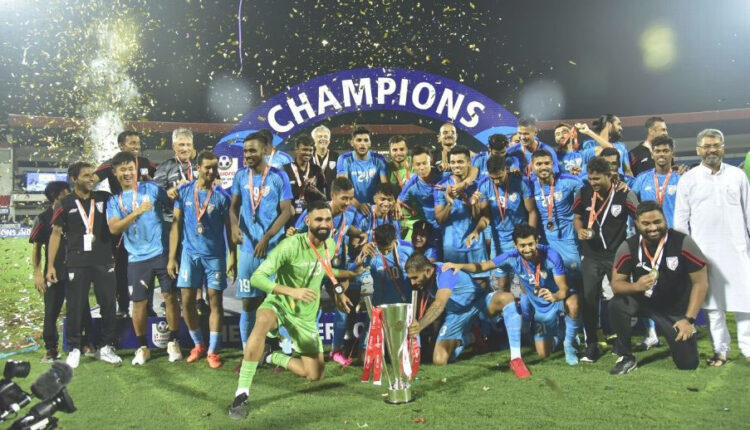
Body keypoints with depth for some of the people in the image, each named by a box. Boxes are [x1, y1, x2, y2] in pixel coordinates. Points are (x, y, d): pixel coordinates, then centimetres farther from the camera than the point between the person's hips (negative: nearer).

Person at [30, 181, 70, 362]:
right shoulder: (44, 218, 2)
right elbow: (37, 248, 2)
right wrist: (37, 274, -5)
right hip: (53, 272, -1)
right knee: (51, 312, 3)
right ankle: (51, 349, 13)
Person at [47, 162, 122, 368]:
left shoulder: (104, 198, 6)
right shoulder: (65, 204, 2)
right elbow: (56, 233, 3)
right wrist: (50, 265, -2)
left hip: (104, 262, 2)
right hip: (76, 264, -2)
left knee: (108, 305, 4)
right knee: (76, 307, 4)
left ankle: (106, 347, 16)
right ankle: (74, 349, 18)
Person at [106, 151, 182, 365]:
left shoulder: (151, 188, 3)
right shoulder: (114, 201, 7)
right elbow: (114, 228, -8)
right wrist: (137, 212, -17)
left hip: (162, 252, -1)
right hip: (137, 258, 2)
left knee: (170, 296, -1)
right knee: (139, 302, 5)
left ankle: (173, 342, 13)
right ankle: (142, 347, 19)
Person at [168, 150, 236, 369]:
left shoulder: (222, 195, -3)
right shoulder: (184, 191, 1)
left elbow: (229, 228, 0)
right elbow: (176, 224, 4)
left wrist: (233, 257, -5)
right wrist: (172, 257, 1)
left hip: (215, 255, -2)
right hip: (190, 253, 2)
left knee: (215, 301, 0)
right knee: (187, 301, 3)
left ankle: (212, 350, 10)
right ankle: (198, 344, 23)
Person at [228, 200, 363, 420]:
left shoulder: (330, 244, -5)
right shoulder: (290, 245, -25)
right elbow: (256, 278, -31)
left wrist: (351, 273, 16)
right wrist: (292, 291, -41)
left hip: (306, 315, 5)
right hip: (278, 304, -5)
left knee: (315, 375, 4)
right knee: (262, 322, -43)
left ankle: (274, 357, 31)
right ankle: (242, 394, -32)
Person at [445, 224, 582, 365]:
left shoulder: (551, 256, -29)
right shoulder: (512, 258, -22)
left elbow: (564, 289, -28)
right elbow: (482, 266, -17)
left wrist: (554, 296, -51)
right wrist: (461, 266, -36)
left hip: (559, 298, -3)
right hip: (541, 307, 3)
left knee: (572, 305, -39)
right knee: (543, 353, 2)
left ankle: (569, 344, -10)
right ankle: (557, 331, 37)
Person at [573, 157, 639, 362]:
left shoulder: (624, 195, -12)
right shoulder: (584, 193, -3)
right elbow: (577, 217, 10)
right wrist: (580, 230, -11)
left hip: (617, 254, -2)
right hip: (591, 255, 2)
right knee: (589, 300, 3)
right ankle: (592, 346, 15)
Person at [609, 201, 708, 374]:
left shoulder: (683, 243, -22)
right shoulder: (628, 247, -17)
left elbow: (700, 283, -14)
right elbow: (616, 284, -13)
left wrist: (689, 319, -15)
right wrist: (636, 286, -36)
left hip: (676, 308, -1)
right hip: (643, 301, 1)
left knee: (688, 363, -2)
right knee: (616, 304, -30)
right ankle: (626, 358, -9)